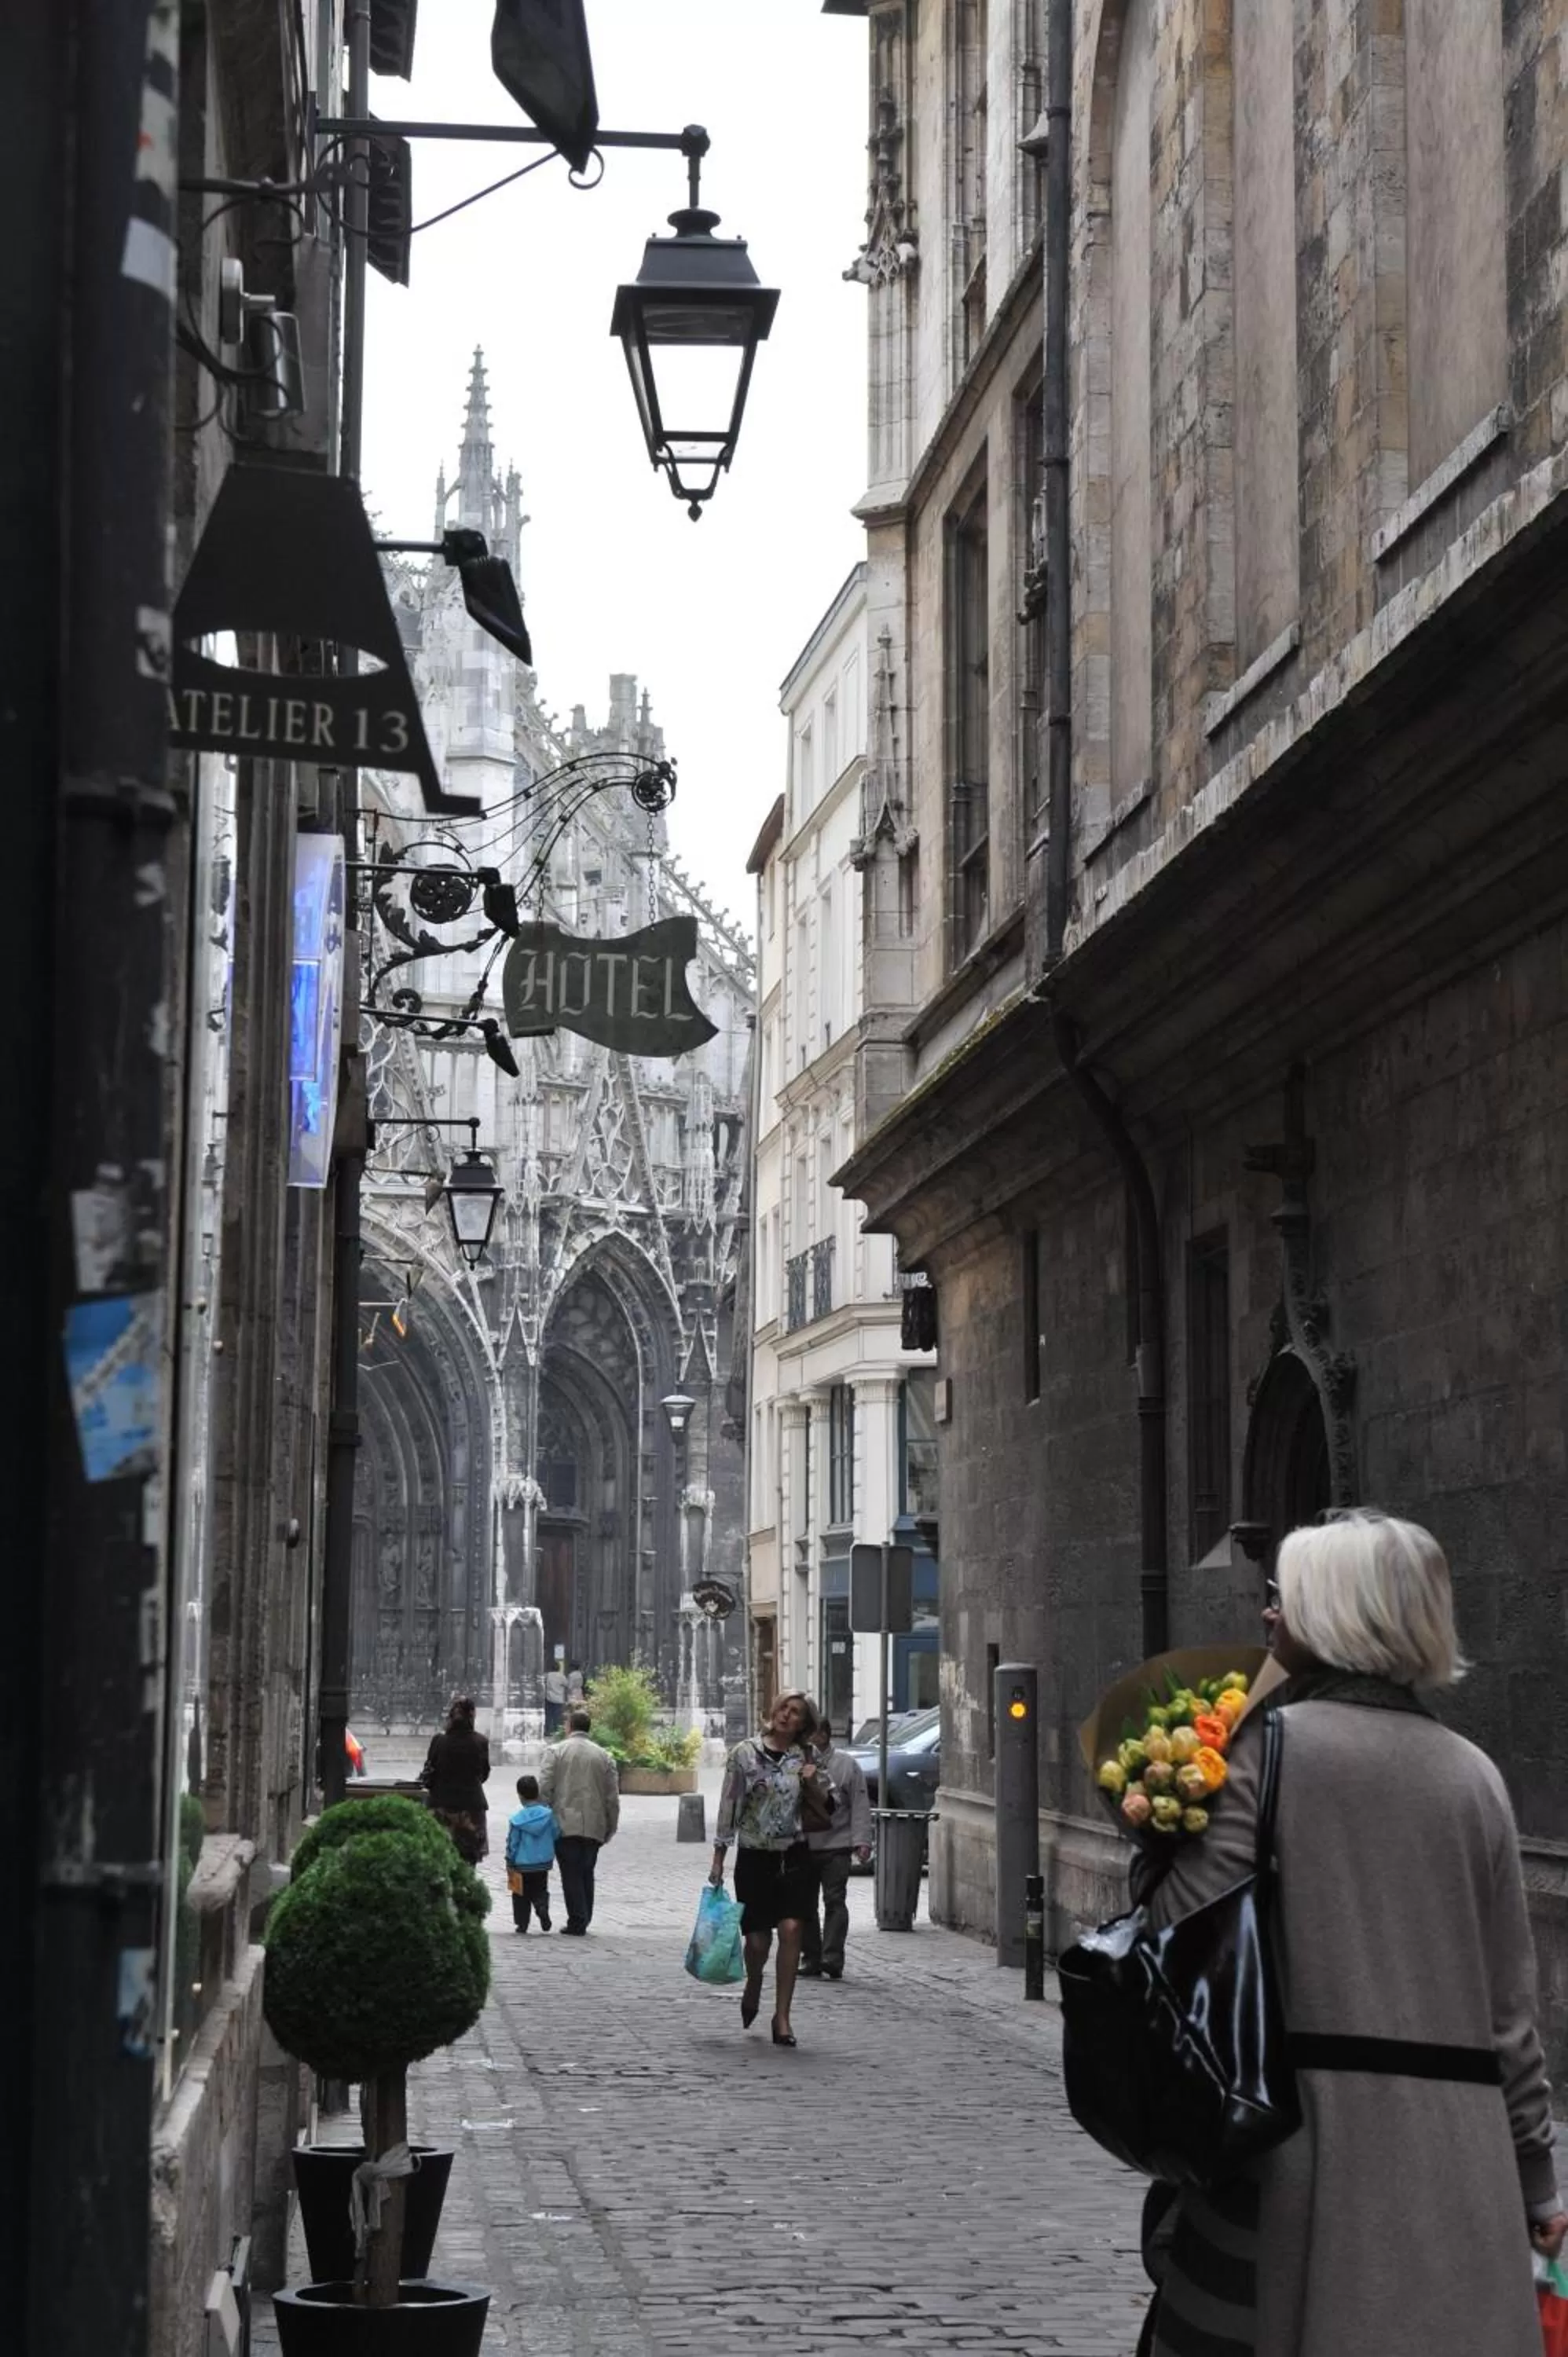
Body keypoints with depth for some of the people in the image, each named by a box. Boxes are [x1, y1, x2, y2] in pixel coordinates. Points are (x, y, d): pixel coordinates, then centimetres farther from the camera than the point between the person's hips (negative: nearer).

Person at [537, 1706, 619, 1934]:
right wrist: (611, 1828, 15)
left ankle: (577, 1922, -4)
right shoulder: (603, 1756, 7)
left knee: (571, 1875, 0)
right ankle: (583, 1921, 13)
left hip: (565, 1825, -3)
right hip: (594, 1827, 3)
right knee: (586, 1874, 13)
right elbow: (613, 1797, 8)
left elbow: (544, 1789, -7)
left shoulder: (556, 1752, -1)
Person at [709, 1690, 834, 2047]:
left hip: (794, 1856, 1)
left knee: (791, 1930, -13)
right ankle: (753, 1988, 35)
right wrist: (718, 1859, 1)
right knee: (757, 1939, 1)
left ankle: (782, 2017, -4)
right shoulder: (746, 1753, -2)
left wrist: (815, 1785, -10)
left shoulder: (807, 1757, 4)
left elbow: (828, 1808, 11)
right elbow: (729, 1804, 1)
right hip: (754, 1855, -1)